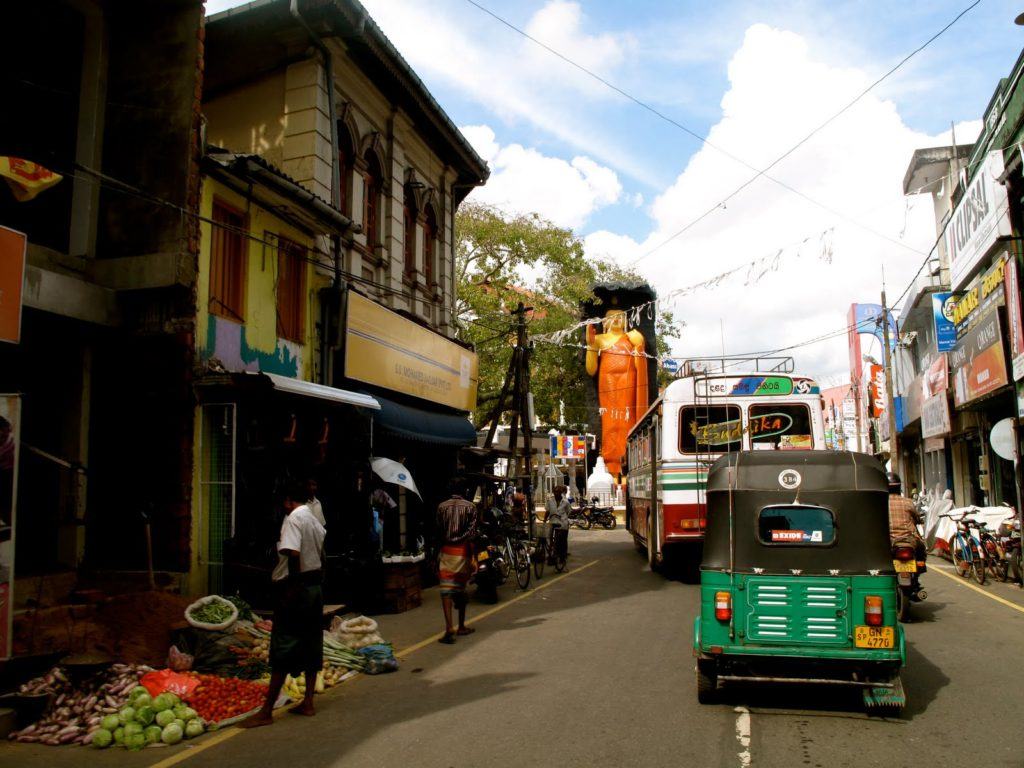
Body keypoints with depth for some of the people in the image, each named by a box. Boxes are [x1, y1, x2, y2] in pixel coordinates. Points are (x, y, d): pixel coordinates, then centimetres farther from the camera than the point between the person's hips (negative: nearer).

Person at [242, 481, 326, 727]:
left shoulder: (293, 518, -12)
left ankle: (266, 712, -1)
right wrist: (316, 583, 19)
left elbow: (293, 554, -24)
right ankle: (308, 702, 17)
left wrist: (292, 588, -21)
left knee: (283, 649, -5)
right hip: (316, 586, 9)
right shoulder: (315, 521, 14)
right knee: (311, 646, 12)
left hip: (297, 587, -9)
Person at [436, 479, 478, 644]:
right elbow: (471, 534, -8)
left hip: (446, 550, 0)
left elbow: (438, 532, 6)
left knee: (446, 589, -5)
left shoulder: (442, 506, 4)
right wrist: (472, 557, -8)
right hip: (462, 551, 0)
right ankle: (461, 626, 26)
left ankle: (449, 627, -21)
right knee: (461, 588, 14)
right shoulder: (470, 507, -1)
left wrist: (437, 553, 17)